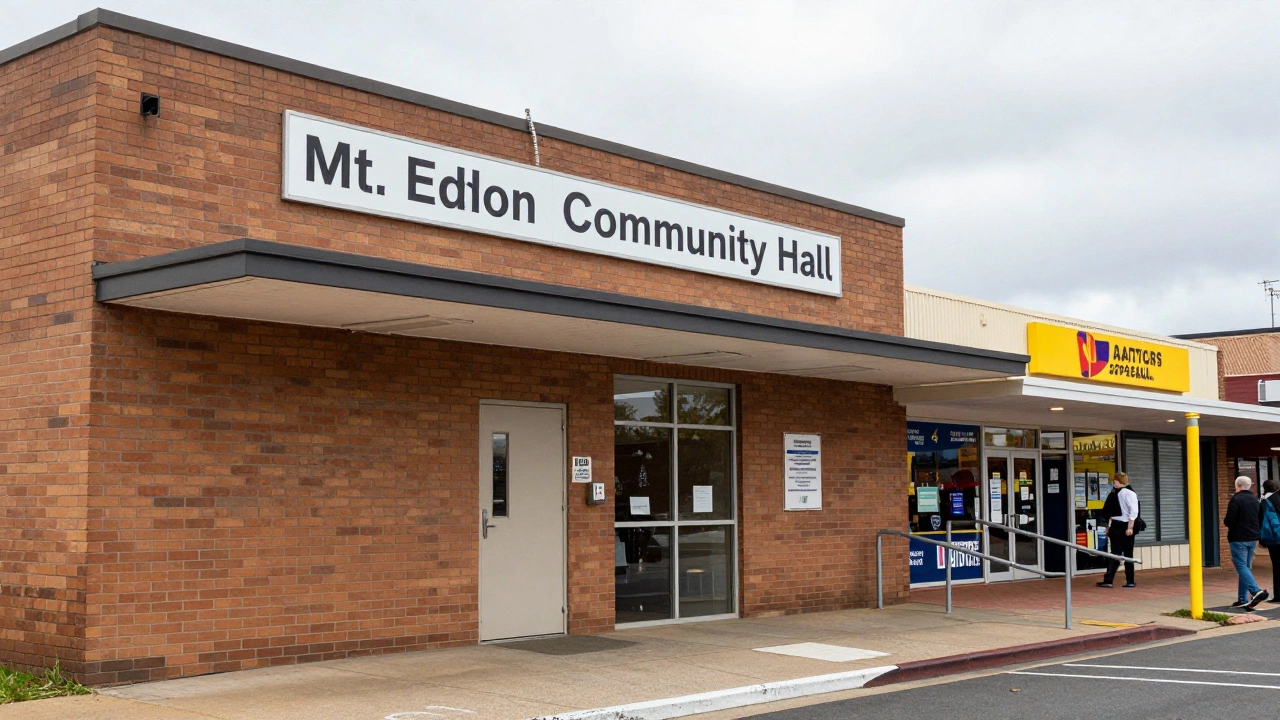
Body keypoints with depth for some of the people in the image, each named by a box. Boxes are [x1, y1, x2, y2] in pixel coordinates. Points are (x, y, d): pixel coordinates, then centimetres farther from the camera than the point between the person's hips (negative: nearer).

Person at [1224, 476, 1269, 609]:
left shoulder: (1236, 499, -13)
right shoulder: (1255, 499, 12)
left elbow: (1229, 521, -16)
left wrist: (1225, 522, 4)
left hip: (1239, 538, -7)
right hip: (1253, 538, 8)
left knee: (1241, 567, -8)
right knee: (1246, 567, 11)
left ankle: (1256, 591, -27)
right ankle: (1242, 599, 11)